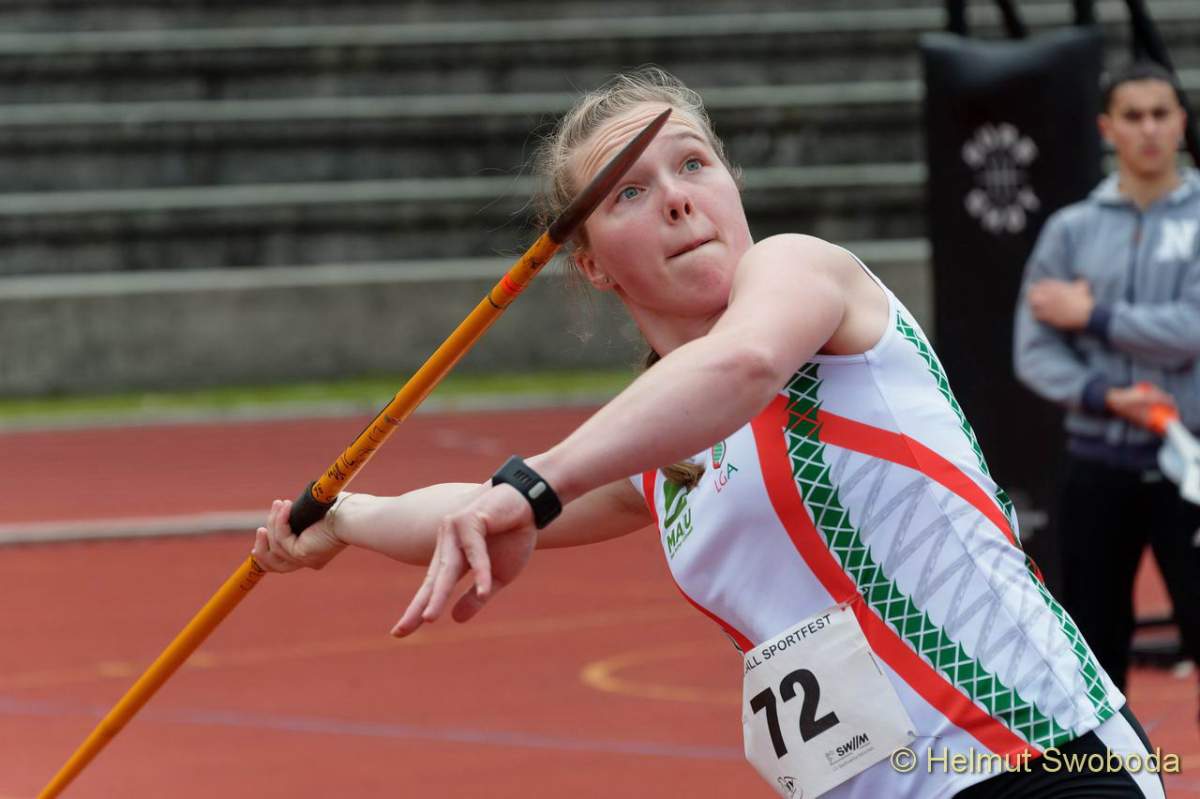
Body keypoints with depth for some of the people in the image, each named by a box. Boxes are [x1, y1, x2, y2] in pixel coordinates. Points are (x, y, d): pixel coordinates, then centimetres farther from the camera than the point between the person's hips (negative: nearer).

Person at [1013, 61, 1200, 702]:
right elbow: (1035, 353, 1)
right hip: (1098, 461, 2)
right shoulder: (1072, 230, 6)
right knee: (1093, 639, 7)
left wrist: (1094, 317, -7)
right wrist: (1104, 396, -15)